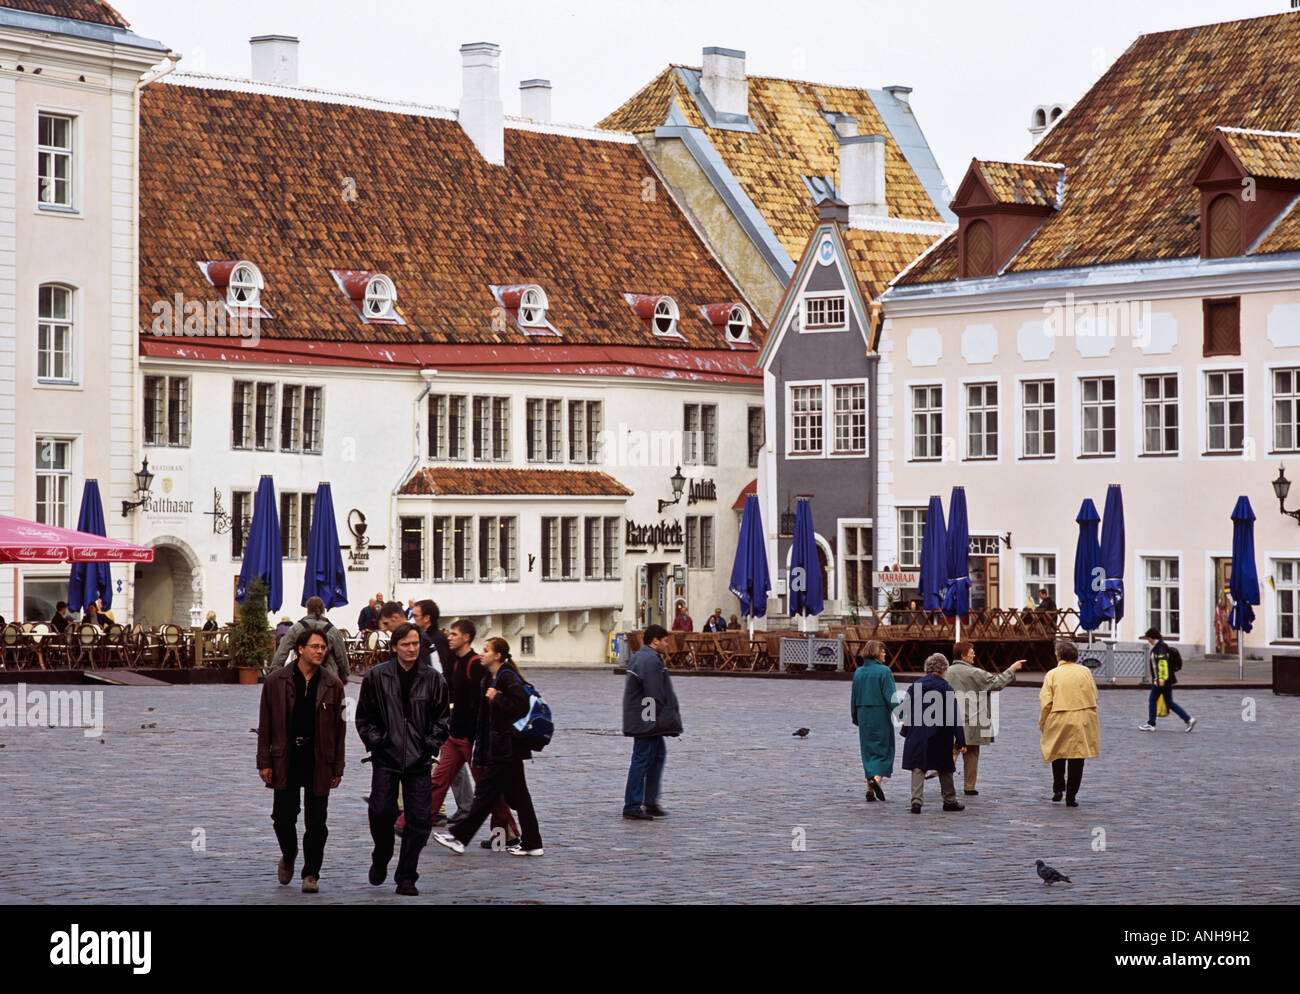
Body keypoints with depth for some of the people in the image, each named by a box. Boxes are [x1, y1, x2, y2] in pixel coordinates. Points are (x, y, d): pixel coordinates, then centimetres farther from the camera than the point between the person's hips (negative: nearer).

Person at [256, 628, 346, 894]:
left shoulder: (332, 685, 5)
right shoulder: (276, 682, 2)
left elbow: (339, 728, 7)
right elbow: (265, 725, 4)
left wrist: (337, 768, 4)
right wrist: (264, 762, -1)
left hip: (319, 760, 0)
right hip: (286, 757, 0)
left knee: (316, 822, 1)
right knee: (283, 817, 2)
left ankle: (311, 874, 13)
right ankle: (288, 855, 32)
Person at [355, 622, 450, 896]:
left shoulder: (433, 679, 4)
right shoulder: (376, 677, 2)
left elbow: (443, 718, 11)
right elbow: (364, 716, 8)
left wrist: (431, 744, -1)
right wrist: (375, 741, -4)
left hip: (419, 760, 1)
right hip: (386, 759, -1)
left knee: (419, 821, -3)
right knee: (382, 813, -8)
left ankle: (406, 878, 8)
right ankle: (380, 860, 21)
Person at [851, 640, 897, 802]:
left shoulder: (858, 672, 7)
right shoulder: (884, 671, -10)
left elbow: (854, 697, 12)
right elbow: (891, 697, -14)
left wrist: (855, 717, 22)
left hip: (863, 715, 5)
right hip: (881, 715, -5)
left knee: (868, 751, 9)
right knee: (884, 749, 4)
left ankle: (870, 789, 6)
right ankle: (877, 778, -18)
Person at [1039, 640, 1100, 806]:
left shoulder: (1052, 675, -2)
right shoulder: (1085, 672, 4)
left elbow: (1046, 703, -4)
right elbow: (1094, 697, 6)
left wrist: (1042, 724, 6)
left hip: (1059, 722, -1)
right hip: (1083, 722, 1)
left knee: (1058, 754, 20)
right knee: (1077, 760, 5)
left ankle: (1058, 788, 10)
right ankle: (1071, 797, 5)